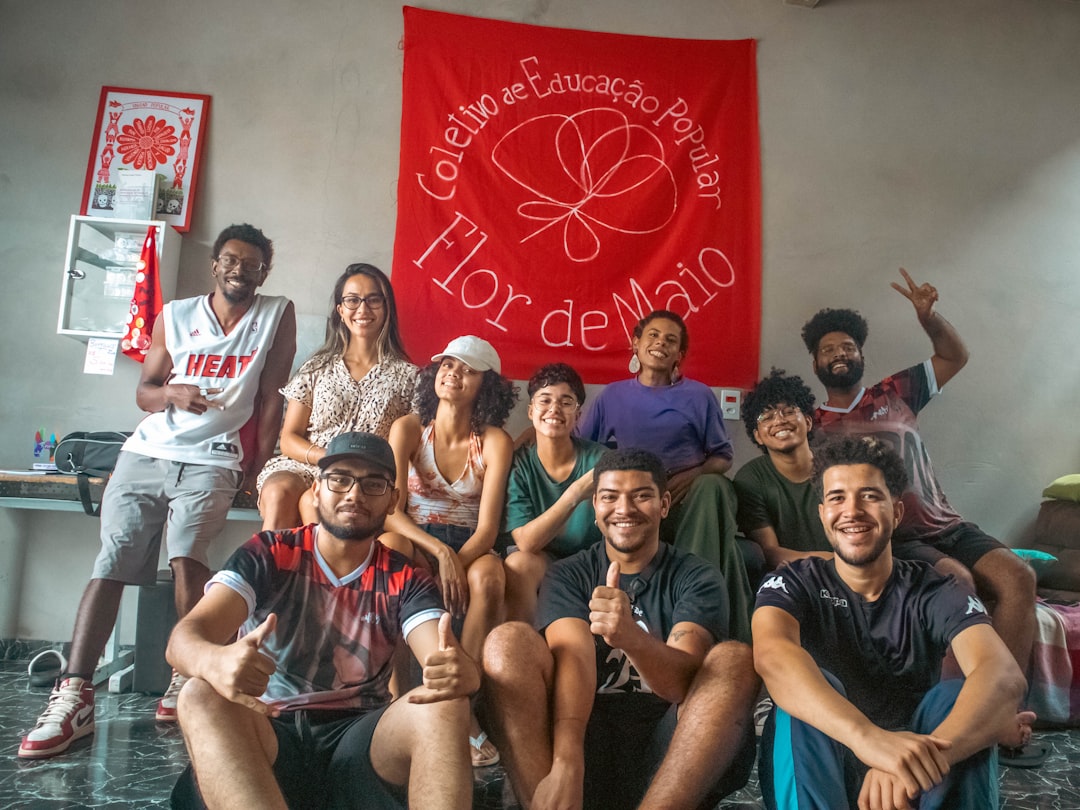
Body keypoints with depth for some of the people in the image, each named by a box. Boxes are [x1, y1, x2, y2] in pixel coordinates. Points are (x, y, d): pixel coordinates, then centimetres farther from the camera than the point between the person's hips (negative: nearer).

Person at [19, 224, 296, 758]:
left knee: (186, 558, -24)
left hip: (211, 461, -3)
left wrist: (257, 467, -1)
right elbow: (144, 390, 11)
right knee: (110, 563, -9)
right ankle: (74, 699, -10)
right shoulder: (175, 316, 10)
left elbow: (271, 398, 2)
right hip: (147, 452, 3)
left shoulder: (278, 315, 4)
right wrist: (173, 394, -13)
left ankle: (185, 680, -11)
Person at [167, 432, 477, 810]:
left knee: (444, 706, -29)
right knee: (201, 697, -31)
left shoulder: (406, 580, 3)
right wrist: (214, 662, -39)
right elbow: (185, 636, -13)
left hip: (360, 740, 1)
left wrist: (459, 673, -39)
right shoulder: (266, 555, 0)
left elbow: (447, 661, -12)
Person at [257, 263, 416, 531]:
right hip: (305, 468, 2)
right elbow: (289, 439, 10)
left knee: (313, 502, -34)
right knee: (279, 491, -32)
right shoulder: (316, 369, 14)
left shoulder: (407, 376, 8)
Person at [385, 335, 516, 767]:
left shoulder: (495, 441, -5)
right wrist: (440, 553, -25)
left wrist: (457, 564, -30)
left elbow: (487, 528, -11)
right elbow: (391, 510, -10)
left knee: (489, 576, -35)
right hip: (412, 540, 0)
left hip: (469, 547, 0)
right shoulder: (408, 428, -2)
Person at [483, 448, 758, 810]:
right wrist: (565, 766, -32)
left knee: (735, 658, -26)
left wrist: (630, 636, -37)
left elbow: (682, 682, -14)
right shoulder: (567, 575, 7)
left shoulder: (698, 577, 3)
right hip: (585, 743, 1)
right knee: (508, 640, -20)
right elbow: (573, 659, -13)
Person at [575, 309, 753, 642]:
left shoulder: (699, 395, 15)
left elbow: (723, 457, 12)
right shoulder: (612, 395, 17)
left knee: (713, 486, -35)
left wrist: (693, 474, -9)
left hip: (687, 502, 0)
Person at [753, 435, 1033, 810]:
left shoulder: (935, 592, -5)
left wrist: (926, 757, -47)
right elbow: (772, 655, -31)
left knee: (958, 694, -25)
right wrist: (868, 738, -50)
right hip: (810, 773, 0)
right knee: (813, 685, -30)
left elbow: (1004, 674, -26)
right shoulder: (793, 583, -7)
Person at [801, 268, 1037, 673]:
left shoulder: (894, 394, 16)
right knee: (956, 580, -32)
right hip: (893, 540, -4)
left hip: (946, 527, 4)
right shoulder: (814, 427, 6)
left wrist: (929, 316, 0)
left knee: (1019, 576, -20)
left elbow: (955, 356, 19)